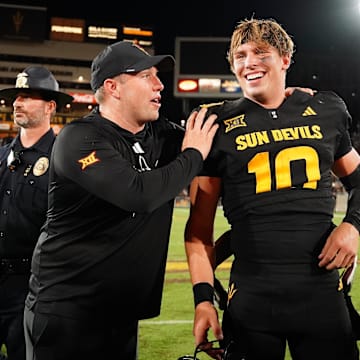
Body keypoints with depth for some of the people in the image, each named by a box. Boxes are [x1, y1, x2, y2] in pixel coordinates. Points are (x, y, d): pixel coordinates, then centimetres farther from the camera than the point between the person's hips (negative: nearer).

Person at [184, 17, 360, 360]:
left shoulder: (326, 111, 7)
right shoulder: (218, 125, 1)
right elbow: (199, 225, 3)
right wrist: (203, 297, -5)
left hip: (323, 293, 2)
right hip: (251, 299, -2)